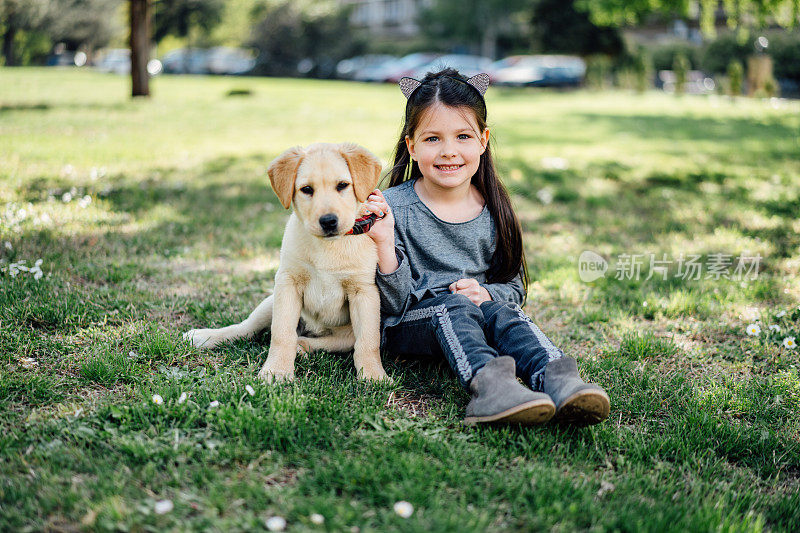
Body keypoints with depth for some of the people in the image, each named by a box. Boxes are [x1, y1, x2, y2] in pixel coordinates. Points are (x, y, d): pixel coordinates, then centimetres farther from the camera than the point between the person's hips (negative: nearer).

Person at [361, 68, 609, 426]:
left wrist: (487, 294, -13)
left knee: (501, 311, -28)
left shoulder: (493, 213, 3)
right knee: (453, 305, -32)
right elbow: (396, 302, -11)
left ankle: (556, 380, -52)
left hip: (476, 311, 3)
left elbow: (515, 288, 10)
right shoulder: (395, 208, -8)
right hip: (411, 322, -2)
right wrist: (384, 244, -27)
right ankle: (486, 380, -57)